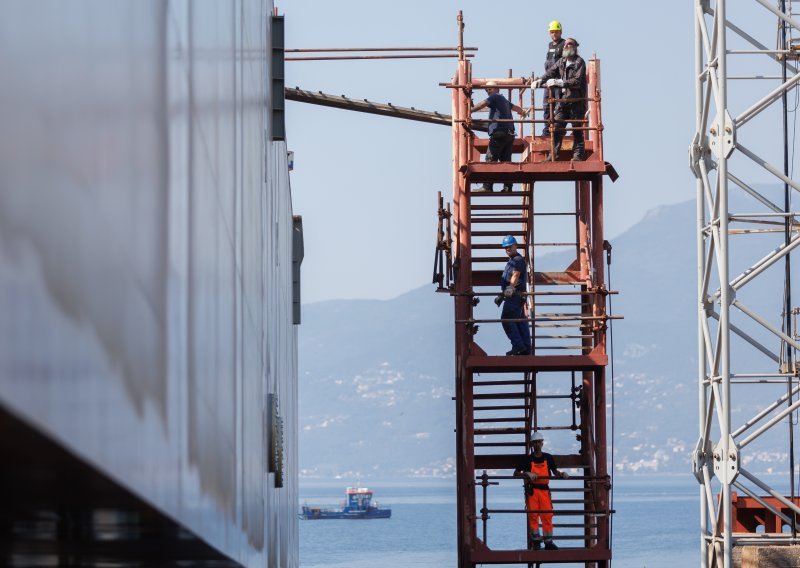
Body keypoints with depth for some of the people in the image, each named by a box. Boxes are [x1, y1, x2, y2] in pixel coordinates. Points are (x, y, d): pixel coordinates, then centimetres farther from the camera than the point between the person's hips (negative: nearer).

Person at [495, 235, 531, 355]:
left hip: (515, 295, -10)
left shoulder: (518, 260, -9)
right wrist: (502, 296, 32)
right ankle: (526, 348, 10)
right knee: (520, 321, 9)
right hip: (516, 295, 10)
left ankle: (518, 345, -15)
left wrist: (511, 288, -41)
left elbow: (515, 275, -26)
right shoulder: (512, 260, 24)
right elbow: (508, 280, 30)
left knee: (506, 319, -13)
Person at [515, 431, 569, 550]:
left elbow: (555, 472, 18)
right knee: (533, 515, -3)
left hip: (544, 489, 2)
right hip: (532, 490, -2)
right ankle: (536, 541, 5)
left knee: (547, 516, -1)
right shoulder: (527, 459, 4)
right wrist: (526, 474, -13)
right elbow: (516, 473, 5)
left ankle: (548, 542, 7)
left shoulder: (548, 458, 11)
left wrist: (561, 474, -3)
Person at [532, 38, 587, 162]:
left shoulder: (579, 62, -7)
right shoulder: (562, 61, 13)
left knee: (577, 129, -1)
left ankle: (578, 155, 5)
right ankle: (553, 155, 1)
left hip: (577, 101, -5)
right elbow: (551, 72, 9)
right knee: (557, 127, -1)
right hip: (563, 99, 5)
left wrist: (558, 82, -20)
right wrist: (539, 81, -9)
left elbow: (576, 81, -16)